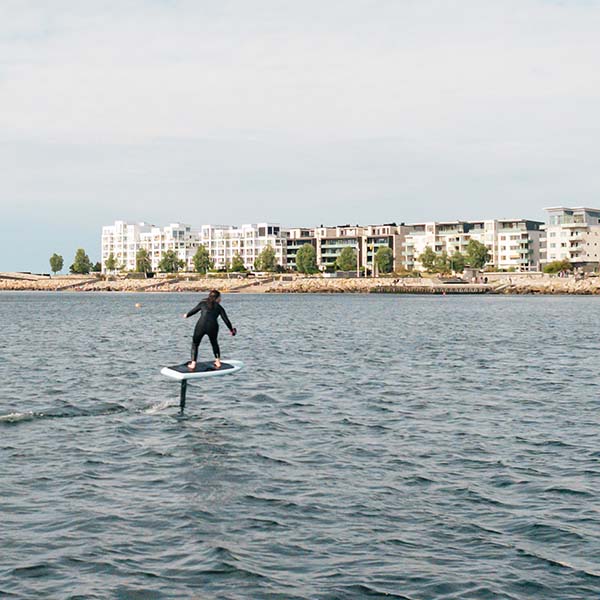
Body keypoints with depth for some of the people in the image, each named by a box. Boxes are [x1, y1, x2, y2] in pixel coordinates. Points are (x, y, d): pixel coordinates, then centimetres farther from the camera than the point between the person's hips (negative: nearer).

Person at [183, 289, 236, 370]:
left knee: (195, 344, 14)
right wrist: (231, 329, 26)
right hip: (212, 326, 1)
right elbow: (226, 320, 13)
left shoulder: (203, 303, 15)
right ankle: (218, 362, 24)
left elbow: (194, 310, 24)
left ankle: (193, 364, 5)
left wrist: (186, 315, 43)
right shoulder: (219, 308, 14)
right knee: (214, 343, 26)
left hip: (201, 325, -1)